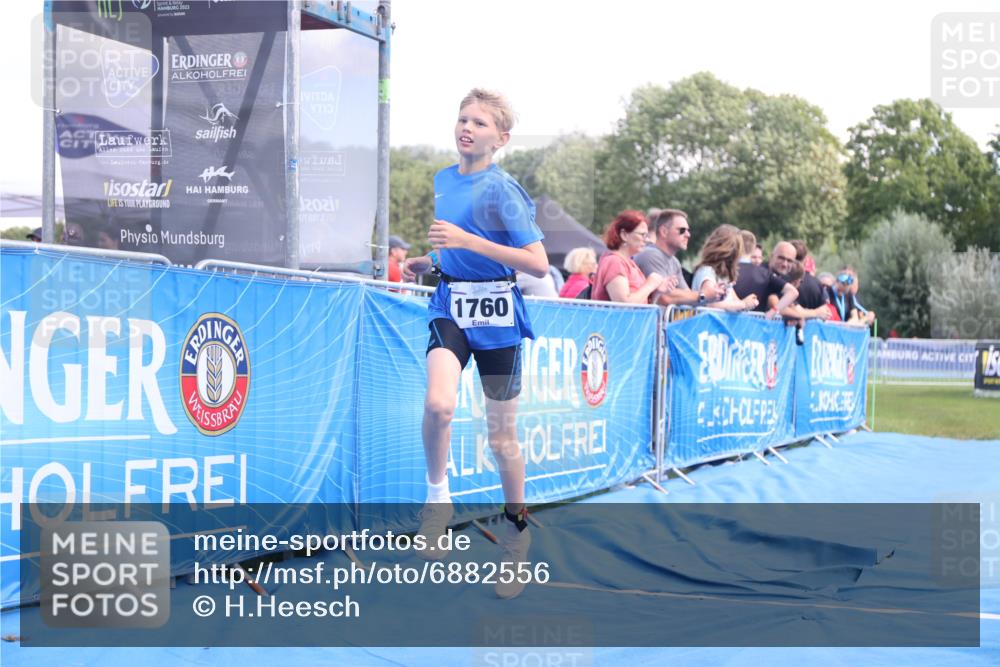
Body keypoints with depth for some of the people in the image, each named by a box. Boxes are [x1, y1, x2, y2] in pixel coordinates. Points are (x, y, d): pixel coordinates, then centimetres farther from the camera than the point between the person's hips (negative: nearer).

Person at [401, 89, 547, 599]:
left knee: (501, 435, 8)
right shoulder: (443, 180, 9)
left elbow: (538, 264, -17)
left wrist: (468, 241, -22)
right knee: (438, 404, -27)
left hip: (495, 311, -4)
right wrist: (426, 262, 9)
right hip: (450, 305, 4)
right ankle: (437, 496, -4)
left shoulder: (501, 189, -10)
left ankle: (517, 530, 28)